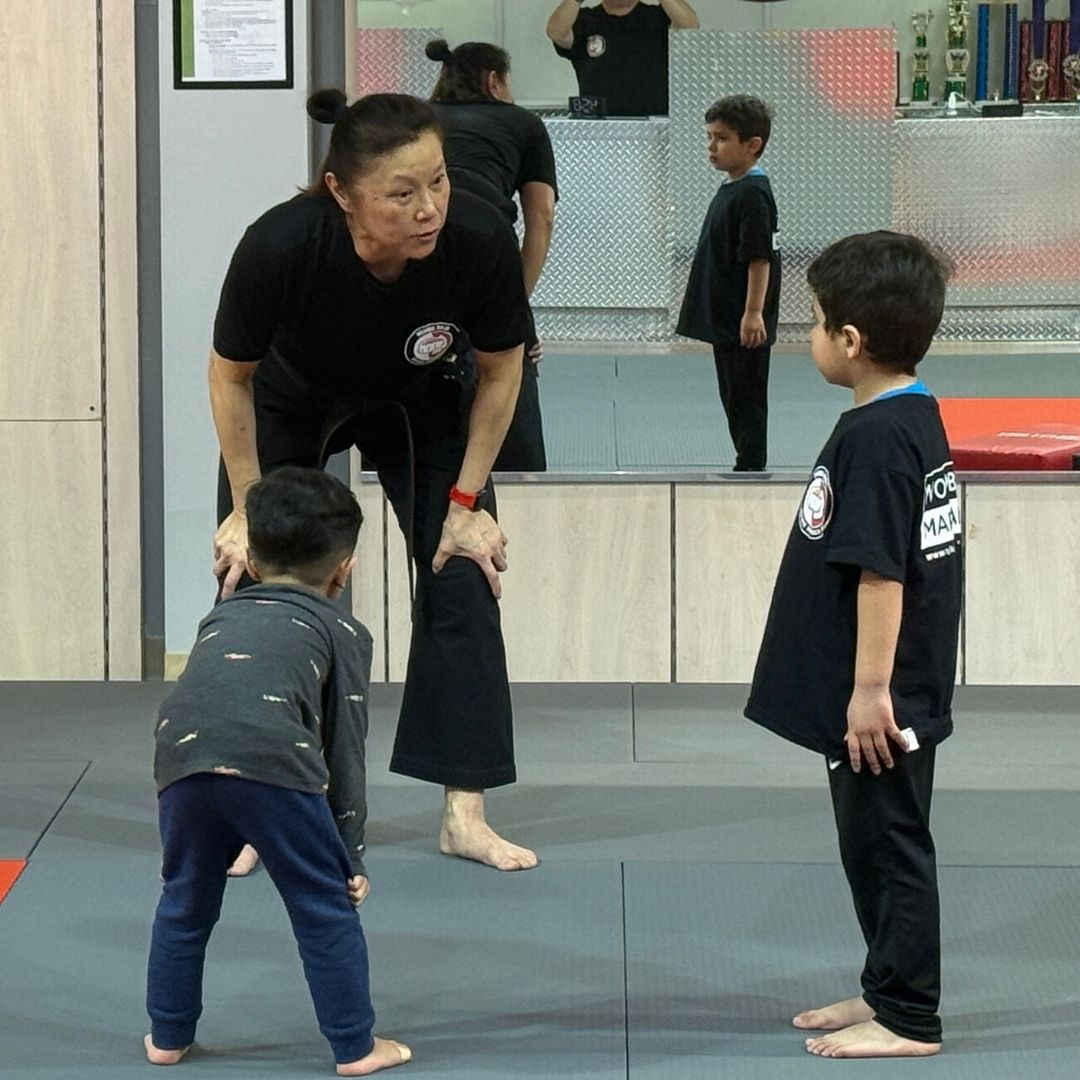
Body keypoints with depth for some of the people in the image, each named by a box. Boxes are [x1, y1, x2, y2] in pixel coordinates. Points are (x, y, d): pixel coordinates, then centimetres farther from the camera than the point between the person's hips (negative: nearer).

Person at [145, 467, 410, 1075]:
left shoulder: (221, 618, 35)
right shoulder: (342, 633, 23)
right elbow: (346, 750, 20)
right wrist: (352, 855, 23)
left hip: (183, 758, 4)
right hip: (274, 766, -3)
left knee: (185, 906, 22)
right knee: (326, 909, 10)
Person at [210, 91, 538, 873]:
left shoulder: (481, 243, -37)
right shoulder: (280, 248, -40)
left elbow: (500, 372, -15)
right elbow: (232, 376, -19)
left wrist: (466, 500, -9)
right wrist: (247, 509, -11)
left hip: (423, 405, 1)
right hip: (292, 403, -1)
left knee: (461, 576, -5)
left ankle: (465, 813, 6)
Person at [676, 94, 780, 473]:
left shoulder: (753, 194, -16)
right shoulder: (729, 189, 13)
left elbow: (760, 257, -20)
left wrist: (754, 313, -23)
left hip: (744, 326, -10)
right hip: (723, 320, 10)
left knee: (746, 400, -4)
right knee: (733, 399, 15)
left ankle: (750, 468, 1)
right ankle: (747, 467, 22)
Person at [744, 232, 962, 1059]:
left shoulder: (874, 438, -22)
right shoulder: (916, 418, 9)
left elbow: (881, 572, -24)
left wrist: (871, 689, -21)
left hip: (879, 703, -10)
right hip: (895, 687, 10)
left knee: (889, 843, 0)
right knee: (875, 843, 19)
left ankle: (909, 1018, 9)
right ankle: (888, 992, 30)